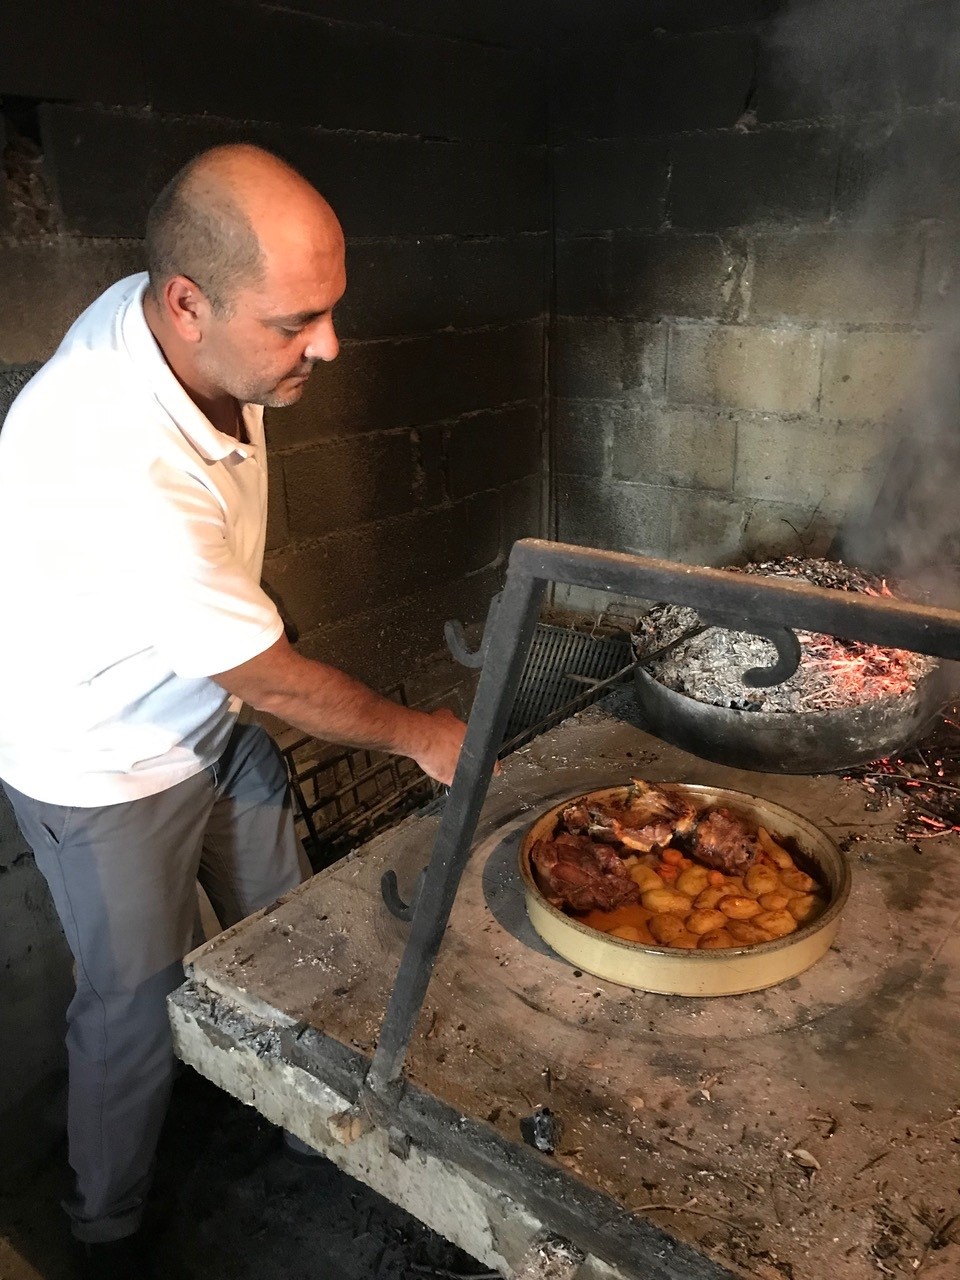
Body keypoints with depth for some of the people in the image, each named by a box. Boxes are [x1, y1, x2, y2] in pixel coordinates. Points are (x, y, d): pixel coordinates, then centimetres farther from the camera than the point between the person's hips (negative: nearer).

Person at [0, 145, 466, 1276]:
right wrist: (417, 735, -11)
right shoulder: (120, 474, -41)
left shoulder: (167, 318, -14)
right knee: (138, 1009, 11)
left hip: (209, 708, 7)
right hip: (107, 770, -7)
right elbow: (271, 680, -28)